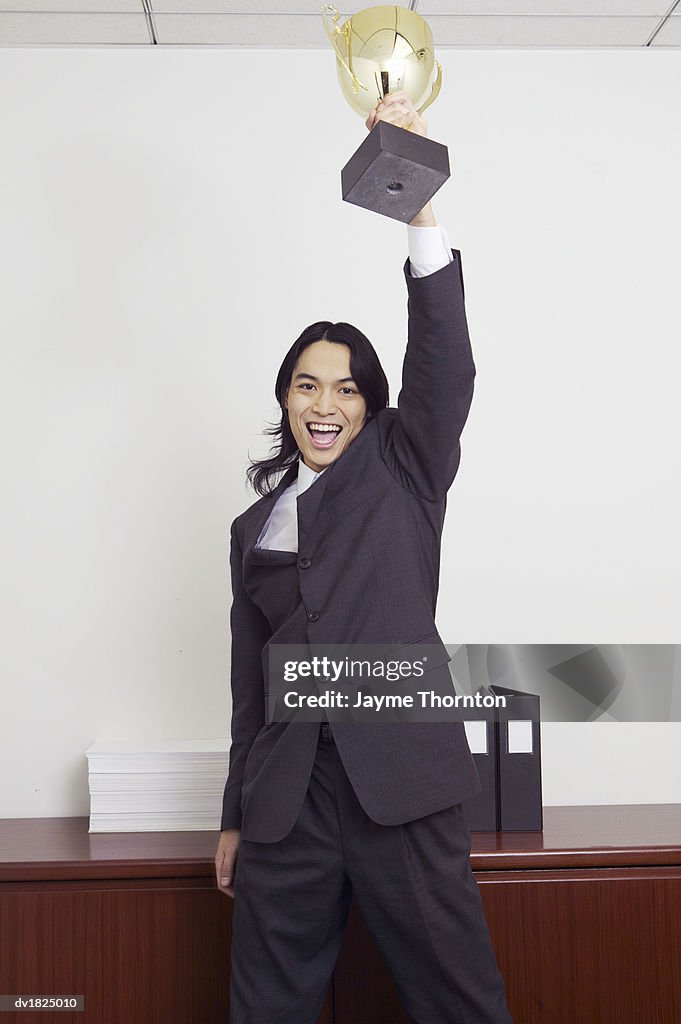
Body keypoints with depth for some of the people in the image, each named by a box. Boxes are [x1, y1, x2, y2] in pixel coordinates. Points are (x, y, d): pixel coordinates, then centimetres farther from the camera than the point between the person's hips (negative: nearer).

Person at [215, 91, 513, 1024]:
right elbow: (250, 677, 16)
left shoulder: (404, 472, 6)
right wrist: (236, 818, 17)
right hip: (287, 795, 4)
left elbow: (445, 364, -11)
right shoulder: (255, 525, 15)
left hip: (403, 784, -3)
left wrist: (419, 206, -22)